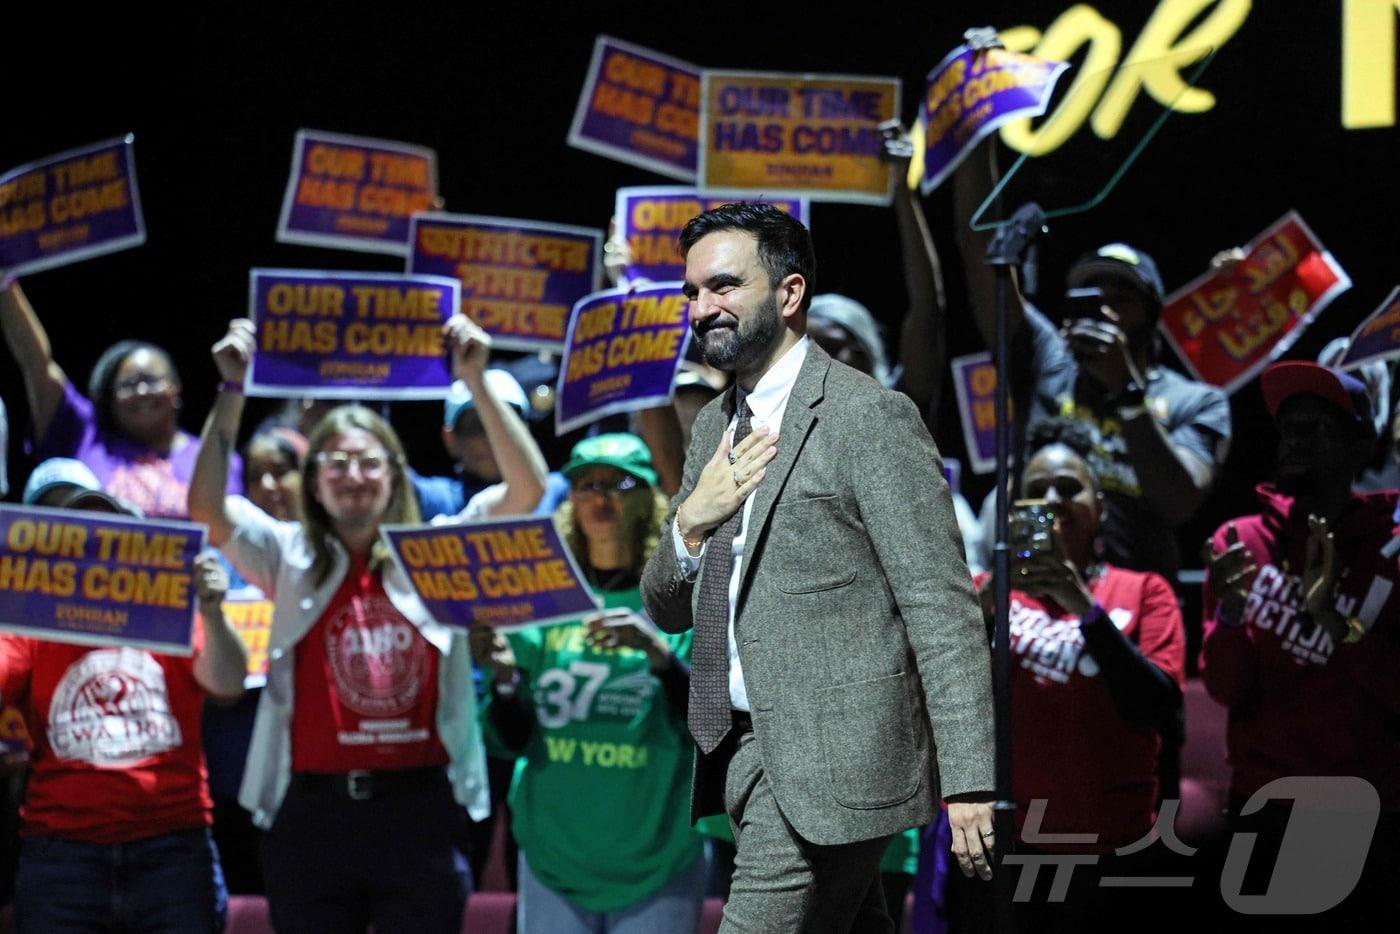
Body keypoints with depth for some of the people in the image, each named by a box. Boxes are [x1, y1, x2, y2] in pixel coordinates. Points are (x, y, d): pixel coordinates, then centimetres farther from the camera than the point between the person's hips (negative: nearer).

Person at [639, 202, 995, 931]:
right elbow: (667, 611, 19)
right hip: (746, 755, 8)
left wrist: (968, 782, -21)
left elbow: (942, 610, -14)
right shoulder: (715, 427, 16)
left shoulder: (870, 418, -10)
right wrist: (691, 523, -3)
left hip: (832, 762, -8)